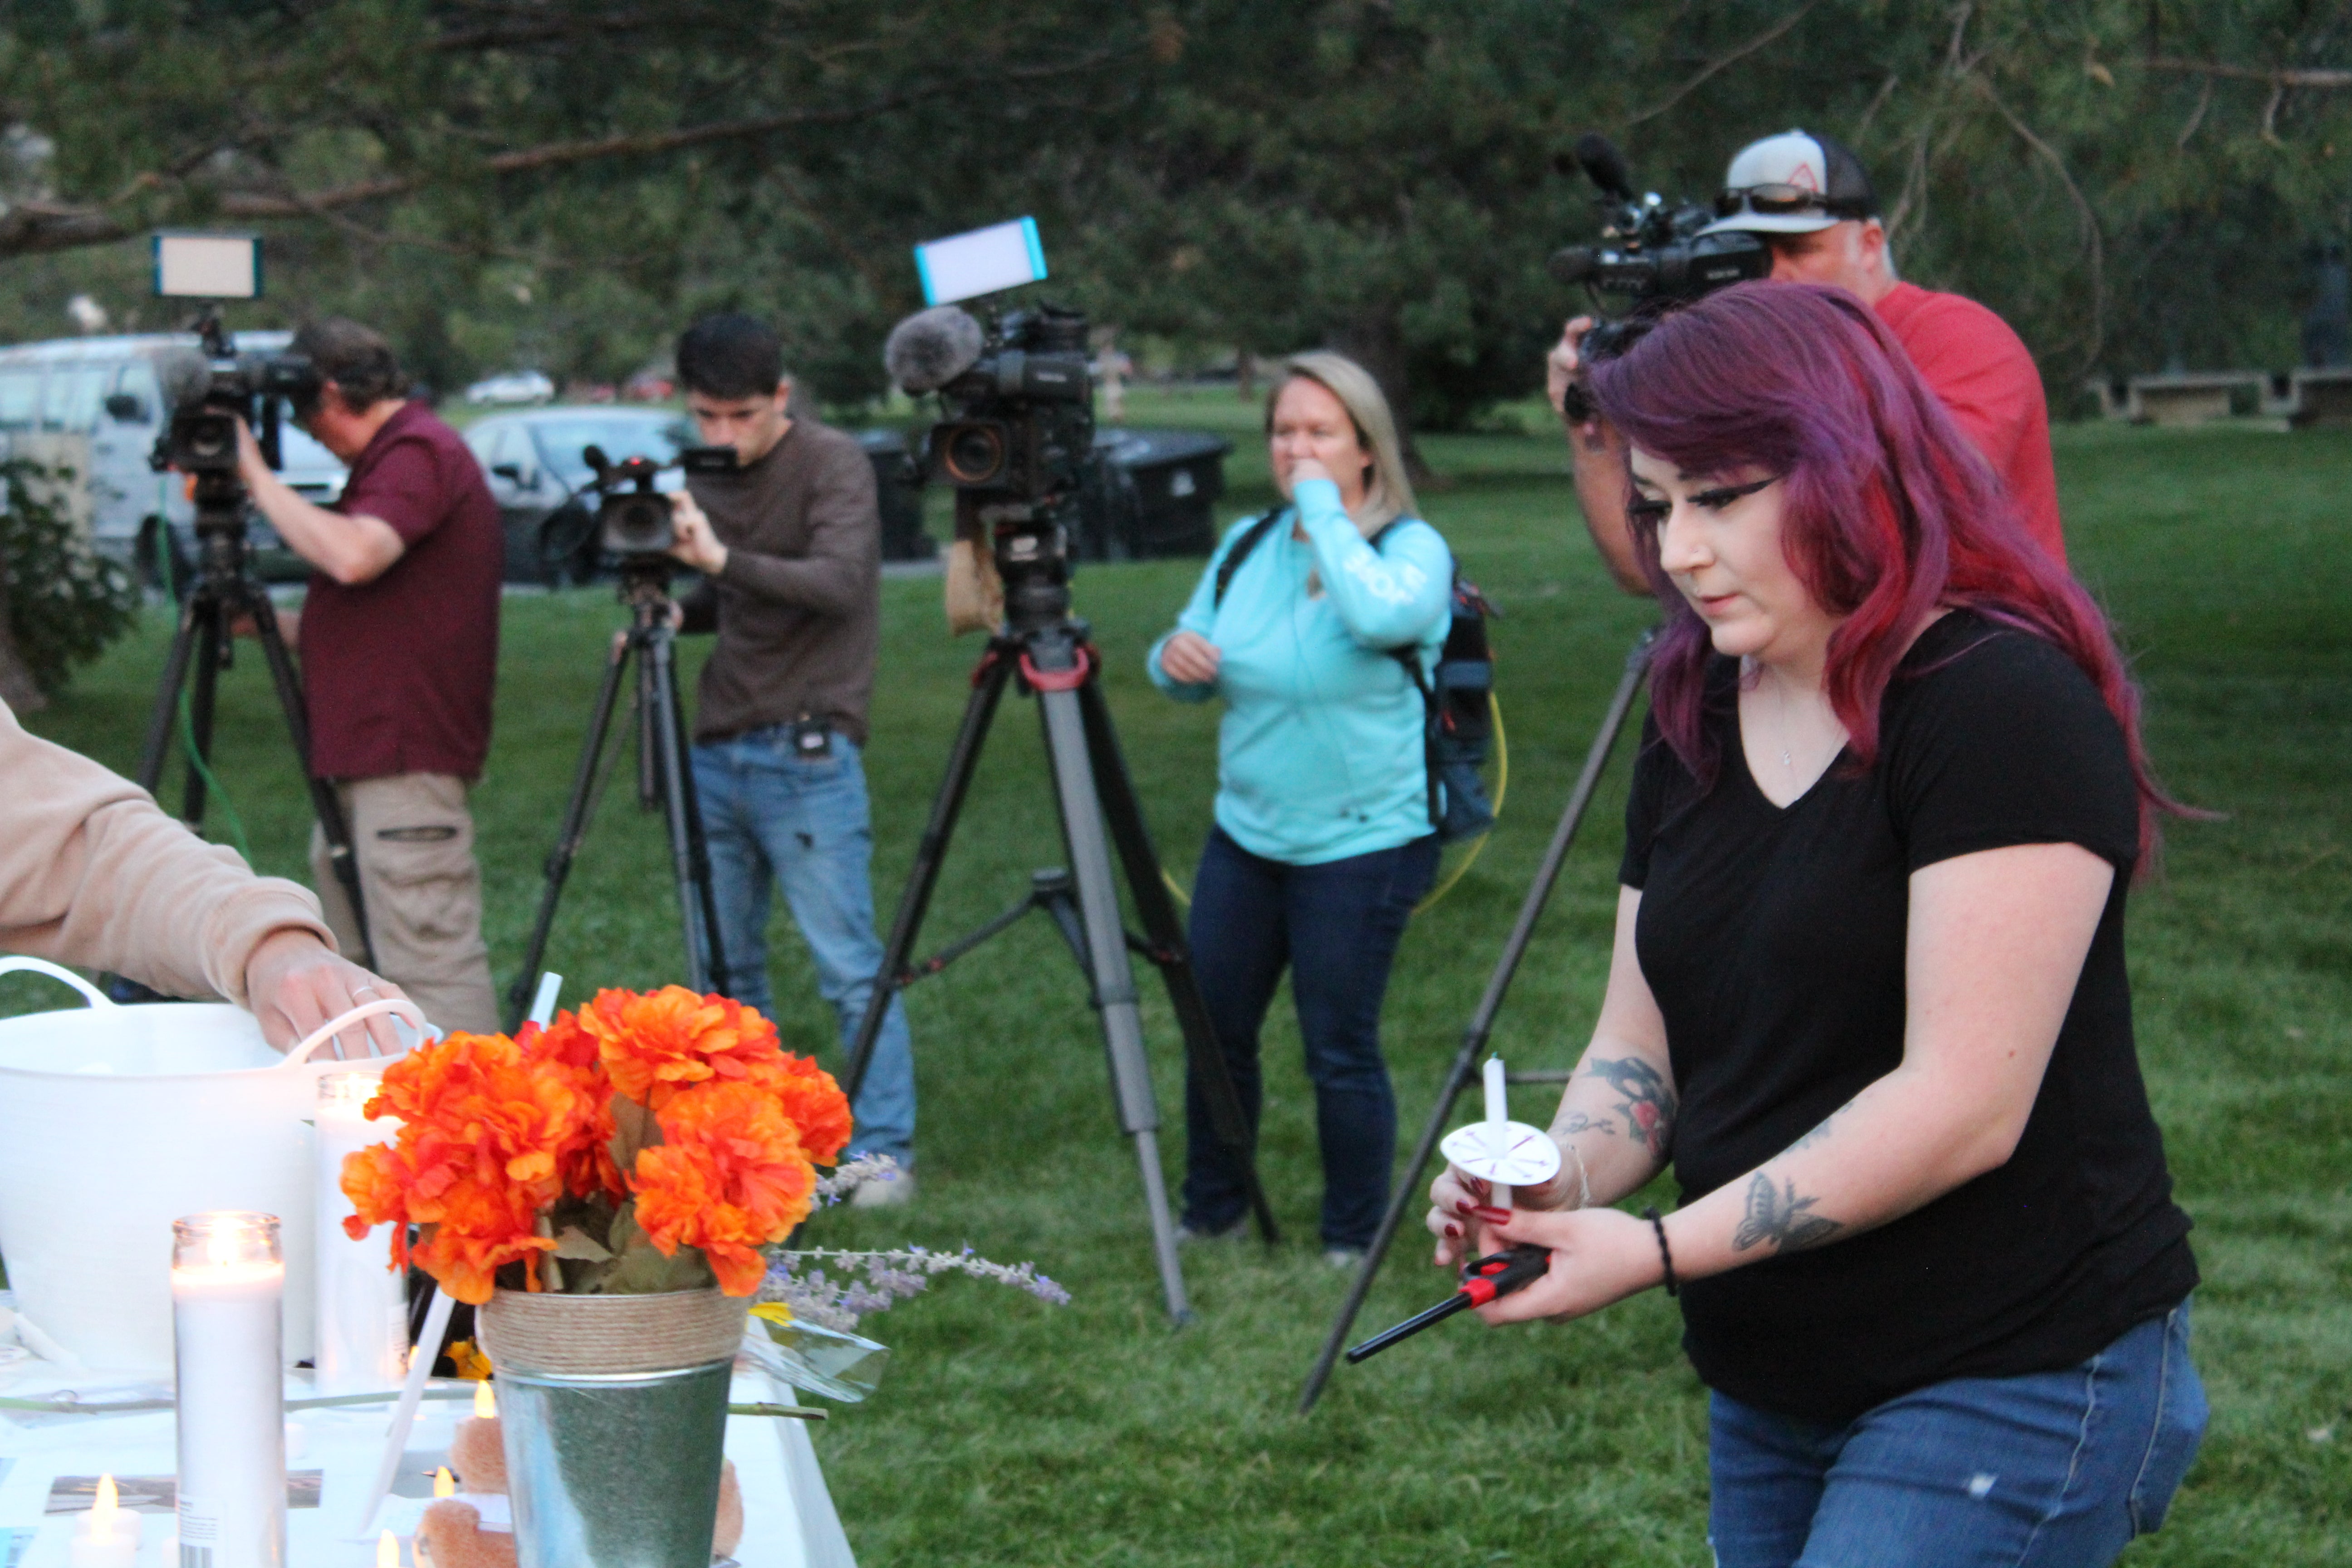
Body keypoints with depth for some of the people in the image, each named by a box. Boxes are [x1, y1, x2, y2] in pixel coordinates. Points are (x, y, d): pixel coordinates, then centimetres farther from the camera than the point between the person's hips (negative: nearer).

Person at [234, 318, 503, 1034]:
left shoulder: (418, 452, -12)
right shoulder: (398, 454, 21)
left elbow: (354, 556, -30)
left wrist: (256, 473, -19)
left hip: (406, 763, -11)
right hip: (367, 761, 11)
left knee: (430, 960, -12)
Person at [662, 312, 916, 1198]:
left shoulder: (833, 466, -9)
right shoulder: (708, 476, 12)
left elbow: (840, 582, -23)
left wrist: (724, 559, -33)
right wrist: (673, 614, 2)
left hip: (806, 756, -7)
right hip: (718, 752, 7)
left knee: (849, 967, -8)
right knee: (726, 967, 10)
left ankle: (884, 1151, -4)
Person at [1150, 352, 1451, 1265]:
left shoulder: (1412, 548, -10)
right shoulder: (1246, 547, 8)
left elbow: (1382, 616, -34)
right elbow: (1199, 670, 16)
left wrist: (1323, 509, -23)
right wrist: (1176, 658, -8)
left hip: (1364, 841, -6)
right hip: (1246, 830, 6)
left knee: (1340, 1049, -1)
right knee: (1215, 1029, 11)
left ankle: (1353, 1245, 15)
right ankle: (1210, 1216, 29)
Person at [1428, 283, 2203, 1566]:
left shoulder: (2002, 703, -16)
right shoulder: (1695, 724, 10)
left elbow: (1964, 1106, -22)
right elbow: (1640, 1048, 13)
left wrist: (1657, 1252, -23)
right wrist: (1557, 1180, -9)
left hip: (2013, 1389, -8)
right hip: (1772, 1394, 8)